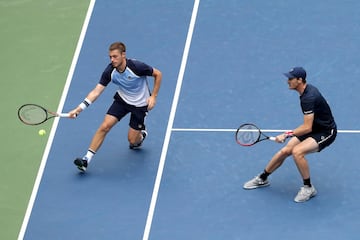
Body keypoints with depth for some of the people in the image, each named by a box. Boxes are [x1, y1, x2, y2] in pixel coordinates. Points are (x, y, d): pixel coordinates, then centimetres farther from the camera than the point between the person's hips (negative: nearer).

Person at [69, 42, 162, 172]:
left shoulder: (137, 67, -30)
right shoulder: (110, 71, -19)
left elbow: (158, 74, -14)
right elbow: (96, 91, -18)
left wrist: (153, 96, -17)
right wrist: (79, 108, -27)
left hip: (140, 104, -3)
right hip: (122, 100, 3)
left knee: (132, 140, 0)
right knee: (104, 126, -13)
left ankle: (141, 135, 38)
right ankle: (87, 159, -9)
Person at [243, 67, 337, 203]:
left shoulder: (309, 98, -28)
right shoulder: (306, 90, 2)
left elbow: (307, 128, -30)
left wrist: (287, 135, -28)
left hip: (326, 133, -9)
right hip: (314, 128, 9)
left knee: (297, 152, -29)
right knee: (285, 151, 3)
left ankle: (308, 188, -11)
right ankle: (262, 179, 21)